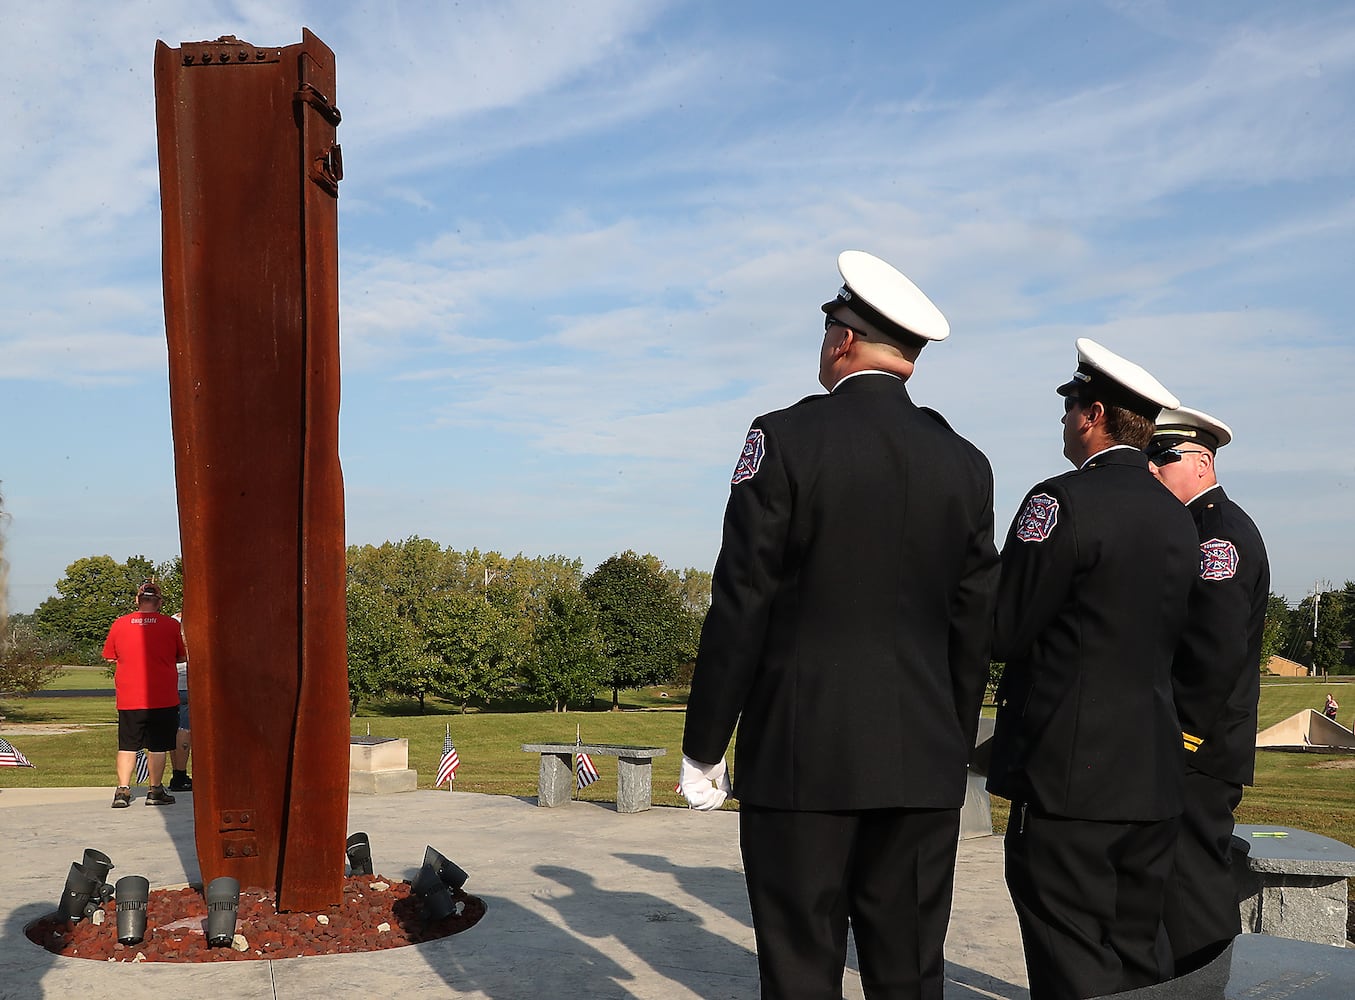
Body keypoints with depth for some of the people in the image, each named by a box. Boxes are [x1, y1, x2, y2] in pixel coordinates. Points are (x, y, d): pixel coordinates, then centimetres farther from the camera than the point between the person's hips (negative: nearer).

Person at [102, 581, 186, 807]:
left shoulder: (119, 624, 0)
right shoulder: (171, 625, -5)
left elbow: (109, 656, 11)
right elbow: (182, 656, 5)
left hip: (128, 698, 2)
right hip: (162, 698, -2)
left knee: (127, 745, 10)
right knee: (157, 746, 6)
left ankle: (122, 790, 4)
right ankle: (155, 791, 10)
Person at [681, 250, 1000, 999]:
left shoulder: (786, 438, -7)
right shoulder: (965, 464, 5)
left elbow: (741, 607, -9)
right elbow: (972, 627, 8)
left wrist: (703, 747, -1)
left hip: (802, 755, -4)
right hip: (922, 762, 4)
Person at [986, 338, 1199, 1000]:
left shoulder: (1064, 500, -13)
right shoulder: (1179, 518, 11)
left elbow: (1003, 631, -13)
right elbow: (1166, 639, 15)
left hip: (1068, 775, -8)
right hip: (1155, 777, 8)